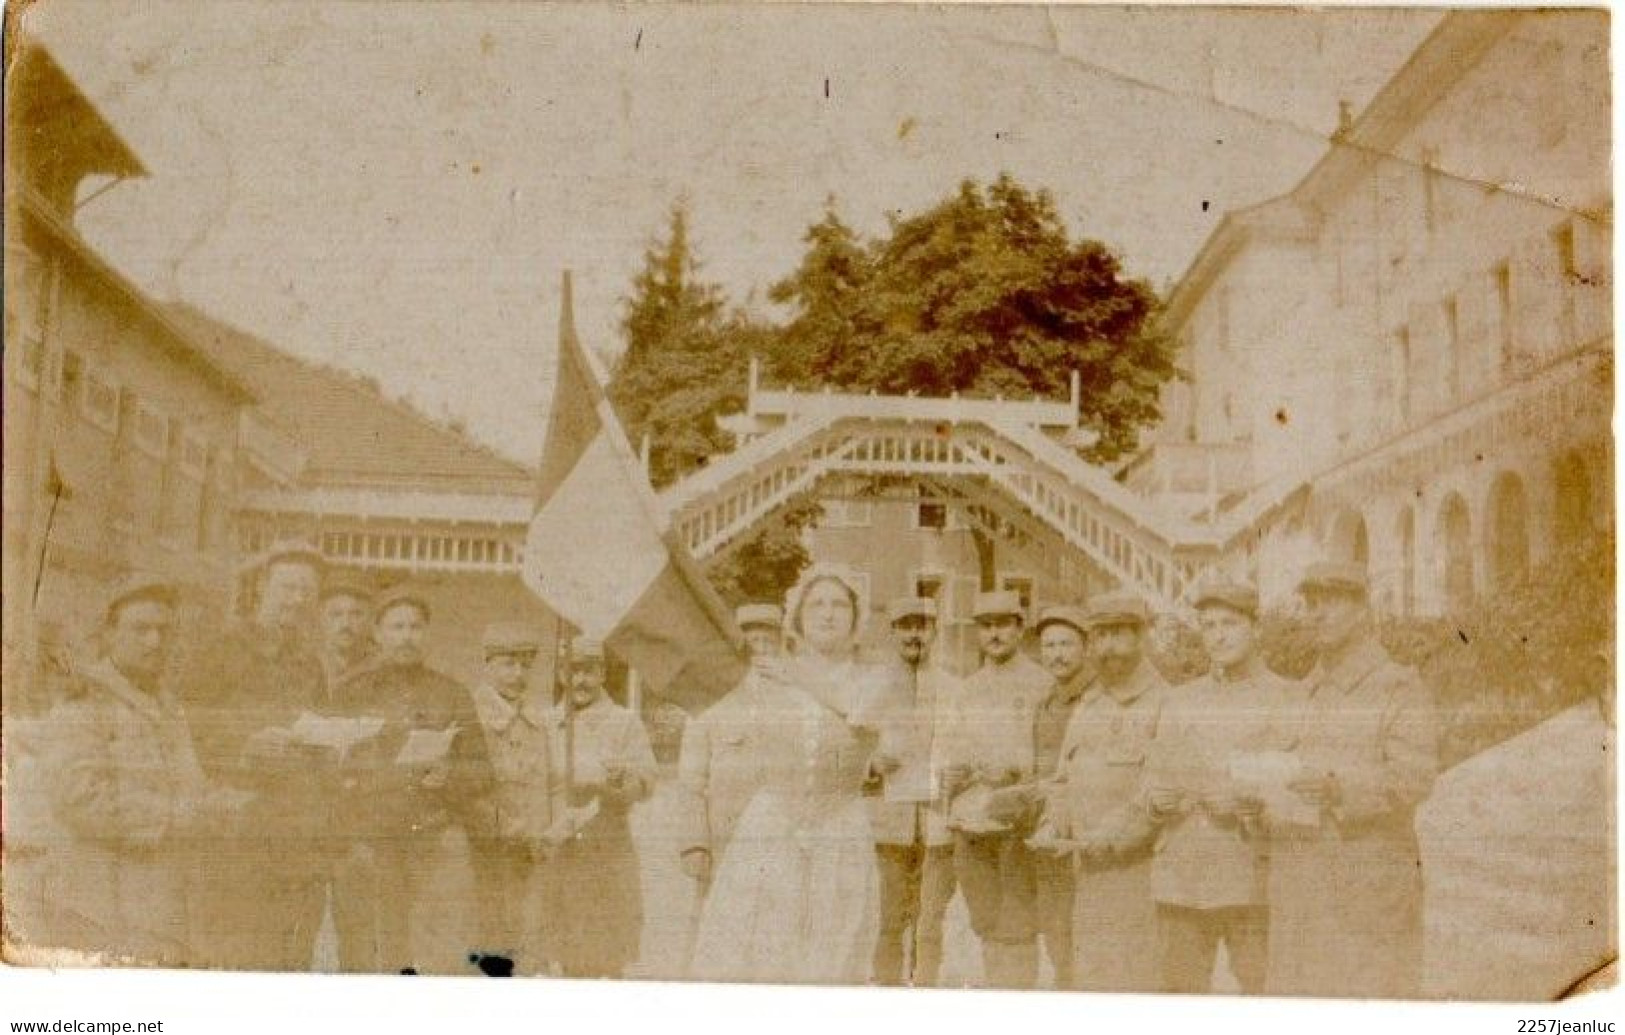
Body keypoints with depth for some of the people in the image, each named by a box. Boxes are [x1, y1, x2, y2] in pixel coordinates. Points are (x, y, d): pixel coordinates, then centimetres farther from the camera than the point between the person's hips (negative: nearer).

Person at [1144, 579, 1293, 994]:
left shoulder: (1287, 699, 5)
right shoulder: (1179, 700, 18)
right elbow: (1154, 775, 20)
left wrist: (1251, 801, -16)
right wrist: (1159, 798, -2)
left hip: (1253, 878, -4)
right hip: (1178, 877, 4)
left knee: (1261, 988, -6)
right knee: (1179, 988, 3)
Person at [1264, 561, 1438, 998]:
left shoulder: (1401, 688, -3)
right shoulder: (1302, 697, 17)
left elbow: (1414, 777, -15)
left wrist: (1339, 789, -30)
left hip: (1373, 888, -5)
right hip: (1298, 889, 6)